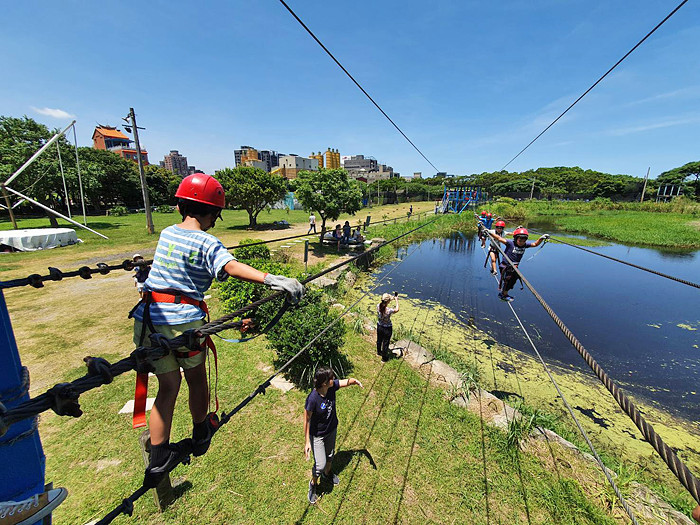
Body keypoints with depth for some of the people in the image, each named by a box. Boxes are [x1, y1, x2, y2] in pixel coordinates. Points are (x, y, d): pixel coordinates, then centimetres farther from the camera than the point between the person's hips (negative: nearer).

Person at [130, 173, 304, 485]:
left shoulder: (166, 233, 8)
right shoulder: (207, 244, -14)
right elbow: (231, 267, -34)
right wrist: (272, 279, -46)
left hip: (148, 319, 6)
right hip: (185, 321, -5)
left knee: (168, 386, 17)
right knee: (196, 378, 19)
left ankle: (158, 460, 23)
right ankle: (201, 433, 42)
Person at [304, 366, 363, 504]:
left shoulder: (332, 387, -22)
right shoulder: (313, 399, -37)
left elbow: (347, 381, -10)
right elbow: (307, 420, -25)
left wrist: (355, 381, -33)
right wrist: (307, 442, -18)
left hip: (332, 429, 6)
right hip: (317, 435, -6)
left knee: (330, 454, 27)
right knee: (320, 464, 1)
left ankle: (328, 473, 59)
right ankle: (313, 484, 35)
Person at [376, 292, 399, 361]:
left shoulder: (378, 306, -21)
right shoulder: (389, 310, -35)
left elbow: (383, 304, 3)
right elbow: (397, 309, -13)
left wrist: (391, 298, 3)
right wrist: (396, 300, -4)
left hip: (379, 326, 5)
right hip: (387, 329, -5)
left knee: (379, 340, 29)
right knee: (385, 343, 18)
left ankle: (379, 352, 56)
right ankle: (384, 357, 39)